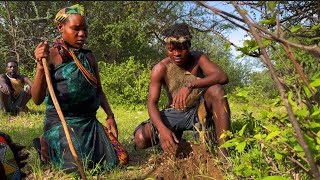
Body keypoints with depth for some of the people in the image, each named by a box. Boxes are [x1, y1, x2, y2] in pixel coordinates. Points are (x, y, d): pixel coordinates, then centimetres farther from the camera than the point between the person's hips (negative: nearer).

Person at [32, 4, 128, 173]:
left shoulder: (89, 56, 10)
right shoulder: (52, 55, -7)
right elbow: (37, 99, -14)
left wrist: (110, 116, 5)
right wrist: (41, 67, -29)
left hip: (90, 121, 5)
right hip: (61, 122, -5)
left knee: (119, 159, -4)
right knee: (77, 167, -23)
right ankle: (47, 147, 8)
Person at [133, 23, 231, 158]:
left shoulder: (198, 58, -12)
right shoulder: (160, 69, -15)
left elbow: (222, 77, -29)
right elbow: (152, 103, -19)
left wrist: (191, 85, -44)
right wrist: (162, 129, -40)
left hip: (199, 110, -1)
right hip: (175, 114, 1)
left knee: (216, 90, -32)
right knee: (140, 139, -20)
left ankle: (223, 150, -30)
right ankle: (178, 141, 10)